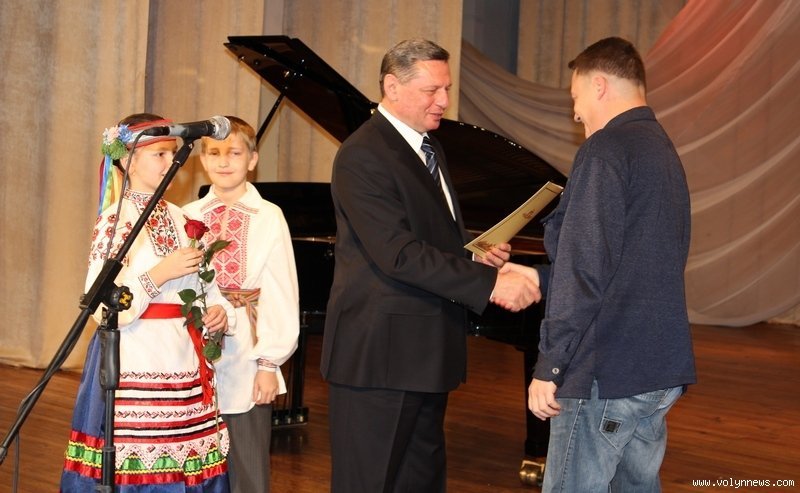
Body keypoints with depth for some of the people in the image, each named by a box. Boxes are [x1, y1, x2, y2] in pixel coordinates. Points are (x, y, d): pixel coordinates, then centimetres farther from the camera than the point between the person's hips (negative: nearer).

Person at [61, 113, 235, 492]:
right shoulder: (115, 221, -7)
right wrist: (159, 274, -19)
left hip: (184, 363, 6)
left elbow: (202, 284, 19)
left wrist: (219, 310, -2)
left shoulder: (178, 218, 12)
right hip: (136, 365, -6)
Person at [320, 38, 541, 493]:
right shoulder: (363, 157, -17)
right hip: (379, 352, -9)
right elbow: (399, 254, -26)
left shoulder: (429, 147, 13)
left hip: (428, 349, 9)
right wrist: (489, 283, -29)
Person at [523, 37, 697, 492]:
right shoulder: (663, 150, 16)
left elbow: (585, 270, -19)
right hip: (661, 369, 9)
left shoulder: (606, 149, -12)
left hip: (606, 372, -9)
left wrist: (549, 368, -16)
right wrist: (539, 278, 19)